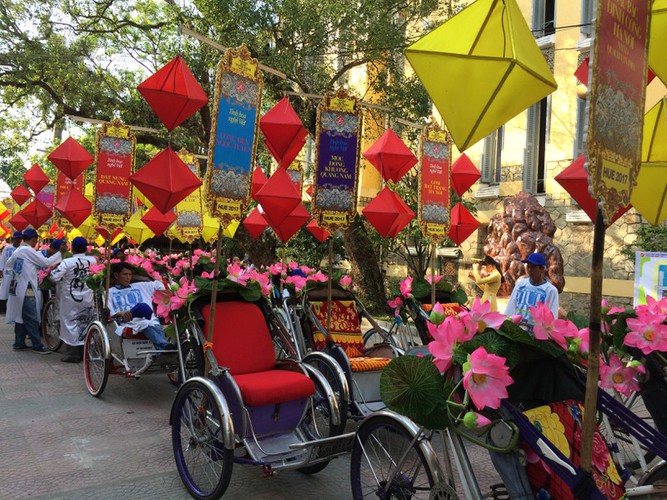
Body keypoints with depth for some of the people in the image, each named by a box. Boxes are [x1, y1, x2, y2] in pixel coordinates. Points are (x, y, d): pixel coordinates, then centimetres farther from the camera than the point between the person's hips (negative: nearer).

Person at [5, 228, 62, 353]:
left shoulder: (18, 250, 13)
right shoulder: (28, 250, -15)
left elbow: (8, 265, 23)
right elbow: (46, 262, -15)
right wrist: (59, 253, -5)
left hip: (17, 289, 9)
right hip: (27, 291, -9)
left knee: (21, 317, 14)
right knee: (32, 319, -6)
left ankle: (19, 343, 20)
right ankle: (37, 345, -3)